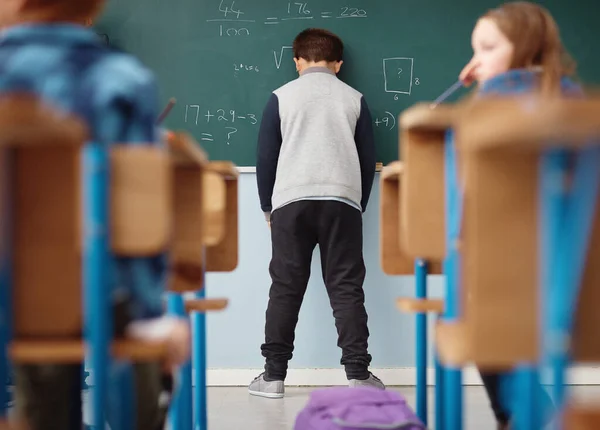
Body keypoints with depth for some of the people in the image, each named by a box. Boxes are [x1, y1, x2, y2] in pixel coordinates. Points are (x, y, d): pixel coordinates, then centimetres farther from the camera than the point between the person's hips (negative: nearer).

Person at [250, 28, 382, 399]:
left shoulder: (282, 97, 9)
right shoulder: (354, 99, 12)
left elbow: (266, 157, 8)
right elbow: (368, 160, 13)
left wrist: (267, 207, 19)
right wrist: (359, 206, 24)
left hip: (291, 202, 0)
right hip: (342, 202, 0)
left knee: (286, 288, 4)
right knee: (346, 289, 2)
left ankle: (273, 376, 6)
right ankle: (358, 374, -1)